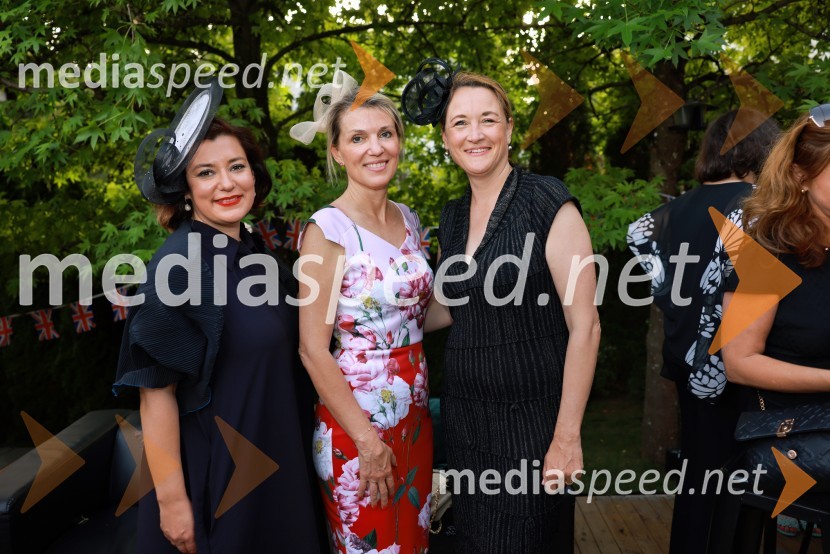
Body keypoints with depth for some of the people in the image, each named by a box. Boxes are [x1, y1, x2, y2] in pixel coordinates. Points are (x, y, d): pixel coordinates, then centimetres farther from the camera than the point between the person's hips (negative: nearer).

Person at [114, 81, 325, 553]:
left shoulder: (252, 251, 2)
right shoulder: (178, 265, -20)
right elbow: (157, 391, -19)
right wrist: (171, 498, -18)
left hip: (274, 457, 7)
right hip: (214, 468, -7)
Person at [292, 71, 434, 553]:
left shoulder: (409, 220, 6)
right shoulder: (327, 230, -14)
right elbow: (313, 349, -16)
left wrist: (421, 407, 10)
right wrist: (367, 440, -16)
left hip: (415, 416, 6)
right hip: (355, 420, -6)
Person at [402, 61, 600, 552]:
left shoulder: (549, 203, -13)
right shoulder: (454, 217, 6)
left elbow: (585, 326, -14)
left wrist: (567, 437, -15)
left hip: (530, 419, -6)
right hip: (464, 415, 6)